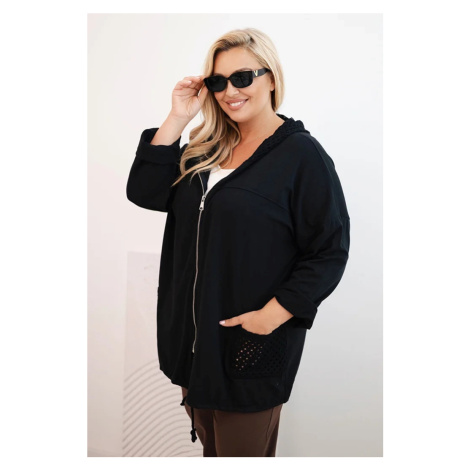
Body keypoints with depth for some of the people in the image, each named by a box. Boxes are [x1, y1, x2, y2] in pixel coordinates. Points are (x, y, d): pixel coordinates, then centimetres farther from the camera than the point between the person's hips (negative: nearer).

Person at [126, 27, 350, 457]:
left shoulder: (302, 155, -12)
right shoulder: (206, 148, 8)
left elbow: (330, 252, -13)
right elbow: (144, 192, -1)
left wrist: (272, 315, -21)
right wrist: (177, 119, -7)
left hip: (252, 342, -6)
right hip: (191, 336, 6)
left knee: (242, 451, 11)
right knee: (210, 447, 23)